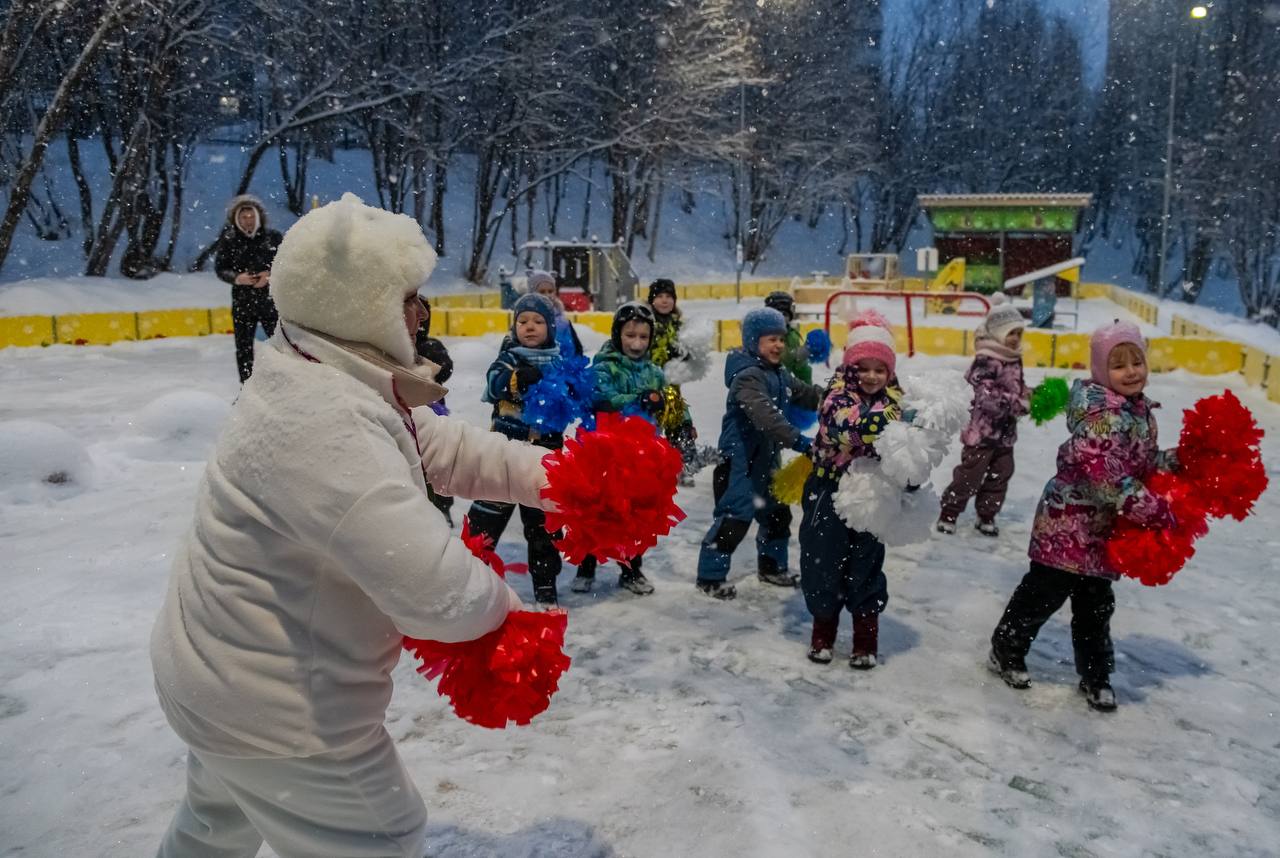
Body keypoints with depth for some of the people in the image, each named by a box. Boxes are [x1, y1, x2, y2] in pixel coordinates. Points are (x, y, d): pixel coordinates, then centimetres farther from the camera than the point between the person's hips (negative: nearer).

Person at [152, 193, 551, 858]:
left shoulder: (330, 381, -1)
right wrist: (499, 606, -17)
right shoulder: (322, 420, -34)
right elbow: (432, 585, -38)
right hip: (274, 706, -9)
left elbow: (450, 451, 1)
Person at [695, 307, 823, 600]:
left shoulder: (779, 375, 10)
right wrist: (798, 441, -43)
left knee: (777, 513, 19)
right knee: (735, 518, -9)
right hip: (739, 459, -10)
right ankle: (710, 576, 3)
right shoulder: (748, 376, -22)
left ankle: (771, 566, 38)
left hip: (766, 458, 10)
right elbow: (765, 416, -35)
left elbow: (808, 394, 19)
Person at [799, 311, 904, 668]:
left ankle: (867, 640, 25)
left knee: (867, 566, 10)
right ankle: (823, 632, 28)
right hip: (830, 493, -2)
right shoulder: (838, 391, -12)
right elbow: (841, 423, -33)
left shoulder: (894, 398, 0)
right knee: (823, 562, 7)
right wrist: (886, 421, -46)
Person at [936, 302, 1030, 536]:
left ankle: (987, 516, 27)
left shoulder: (1014, 359, 9)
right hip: (982, 431, -8)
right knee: (969, 475, -1)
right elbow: (986, 396, -26)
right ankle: (948, 513, 13)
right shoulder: (986, 361, -19)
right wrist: (1018, 403, -26)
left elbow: (1018, 388, 20)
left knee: (1000, 476, 14)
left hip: (1006, 433, 8)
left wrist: (1030, 395, 0)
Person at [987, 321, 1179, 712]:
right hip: (1068, 525, -8)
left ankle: (1095, 675, 32)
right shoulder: (1102, 416, -24)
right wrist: (1155, 510, -26)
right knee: (1043, 593, 6)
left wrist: (1183, 459, 1)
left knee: (1096, 604, 17)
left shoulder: (1141, 411, 7)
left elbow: (1144, 464, 16)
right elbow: (1106, 479, -30)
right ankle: (1006, 651, 26)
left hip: (1103, 529, 8)